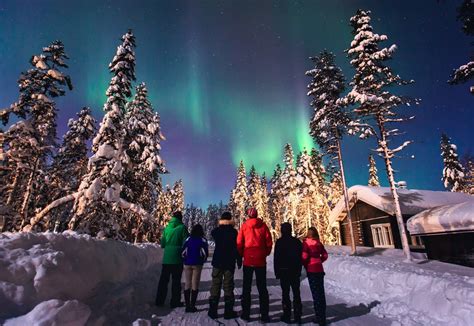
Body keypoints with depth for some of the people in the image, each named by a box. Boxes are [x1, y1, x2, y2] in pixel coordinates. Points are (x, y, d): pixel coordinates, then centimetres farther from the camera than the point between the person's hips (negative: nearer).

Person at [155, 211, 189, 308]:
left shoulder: (167, 228, 4)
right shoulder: (182, 227, -9)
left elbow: (162, 244, 7)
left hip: (166, 258, 4)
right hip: (177, 259, -4)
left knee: (163, 279, 15)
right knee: (176, 280, 7)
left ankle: (160, 300, 21)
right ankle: (175, 301, 12)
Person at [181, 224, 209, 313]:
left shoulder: (188, 239, 3)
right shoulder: (203, 240, -3)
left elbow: (183, 252, 1)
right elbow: (205, 253, -5)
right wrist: (203, 261, 13)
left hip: (187, 264, 2)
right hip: (197, 264, -2)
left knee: (187, 284, 10)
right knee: (195, 285, 5)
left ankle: (187, 305, 11)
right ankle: (192, 305, 4)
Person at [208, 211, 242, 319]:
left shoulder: (215, 231, -1)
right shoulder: (233, 231, -11)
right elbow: (237, 247, -11)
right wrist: (239, 261, -2)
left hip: (217, 262, 3)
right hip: (230, 262, -2)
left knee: (215, 285, 10)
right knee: (228, 286, 5)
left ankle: (213, 310, 13)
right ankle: (228, 311, 9)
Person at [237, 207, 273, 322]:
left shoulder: (244, 226, -3)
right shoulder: (263, 226, -2)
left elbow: (239, 243, -3)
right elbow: (269, 242, -2)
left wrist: (241, 255, 11)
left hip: (248, 260, 0)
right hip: (260, 261, 1)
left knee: (246, 288, 11)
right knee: (262, 288, 10)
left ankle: (246, 314, 15)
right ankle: (264, 315, 12)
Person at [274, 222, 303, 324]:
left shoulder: (279, 242, -9)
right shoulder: (297, 241, 2)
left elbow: (276, 258, -9)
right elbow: (301, 257, 7)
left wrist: (276, 272, -1)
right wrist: (299, 270, 14)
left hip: (283, 271, -3)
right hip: (295, 271, 3)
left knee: (285, 293, 4)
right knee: (296, 293, 11)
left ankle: (287, 316, 6)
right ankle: (297, 316, 13)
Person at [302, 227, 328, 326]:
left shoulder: (306, 243, -10)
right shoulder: (319, 243, 5)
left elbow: (304, 256, -16)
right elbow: (325, 255, 8)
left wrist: (305, 265, 1)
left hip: (311, 270, -5)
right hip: (320, 269, 5)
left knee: (315, 293, 0)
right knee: (321, 292, 13)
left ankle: (319, 317, 3)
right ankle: (322, 316, 22)